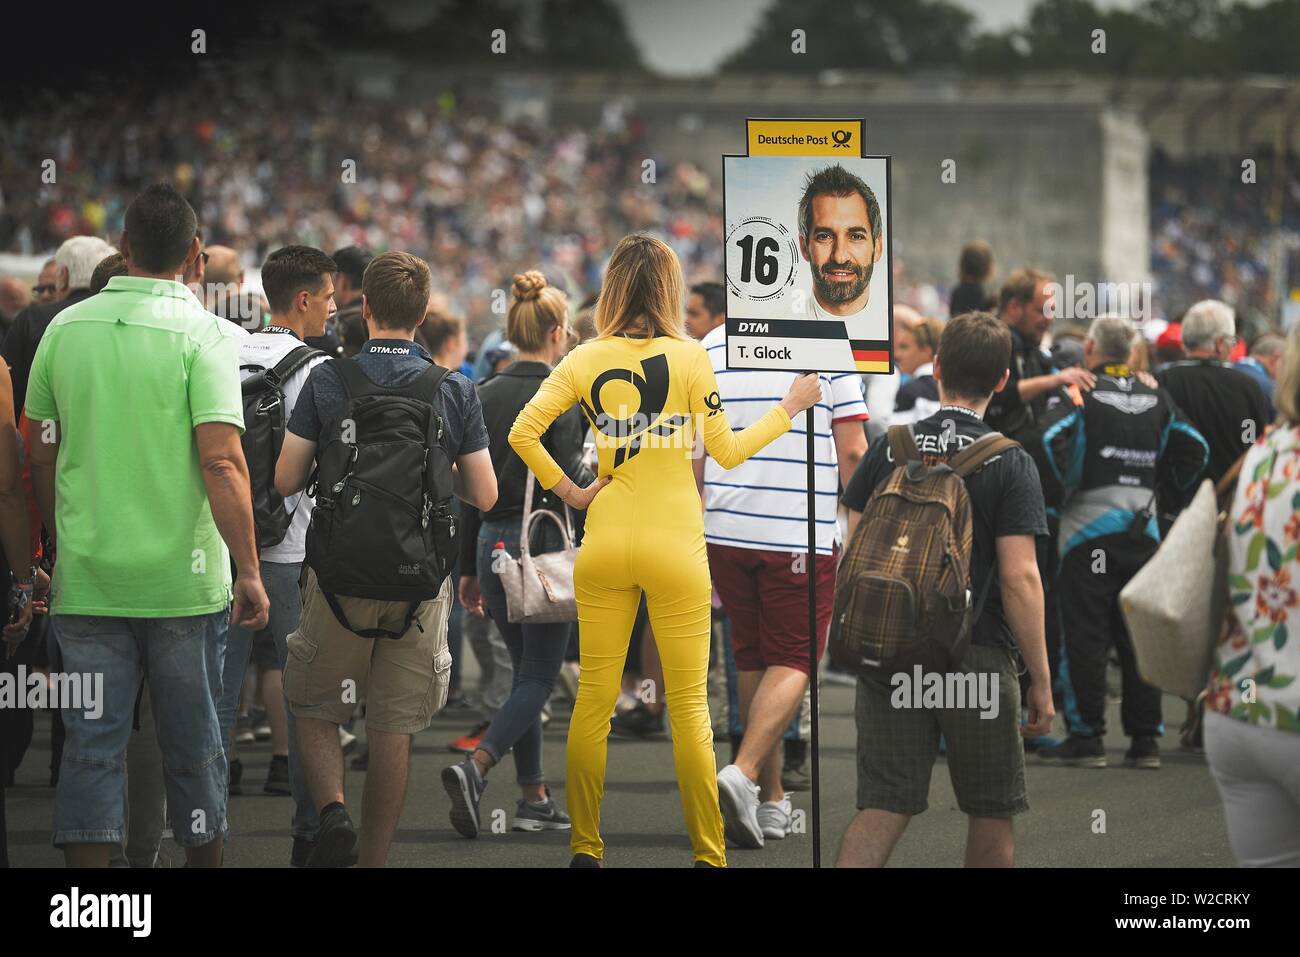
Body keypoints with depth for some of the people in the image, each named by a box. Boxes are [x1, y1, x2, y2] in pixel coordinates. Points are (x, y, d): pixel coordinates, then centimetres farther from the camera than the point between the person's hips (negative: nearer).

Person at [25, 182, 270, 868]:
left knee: (92, 744, 4)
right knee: (193, 743, 11)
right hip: (182, 580, -3)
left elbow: (42, 459, 9)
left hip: (85, 579, 3)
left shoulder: (66, 329, 3)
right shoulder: (202, 334, -9)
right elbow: (221, 462, -17)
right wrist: (249, 571, -12)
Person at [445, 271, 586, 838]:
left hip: (493, 542, 6)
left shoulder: (485, 396, 6)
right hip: (545, 544, -6)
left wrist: (469, 568, 13)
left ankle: (534, 797, 15)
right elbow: (569, 486, -17)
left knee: (526, 670, 16)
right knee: (538, 677, -1)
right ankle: (475, 769, -21)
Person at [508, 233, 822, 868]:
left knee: (593, 699, 9)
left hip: (604, 547, 2)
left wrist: (568, 491, 2)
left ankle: (584, 848, 12)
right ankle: (709, 855, 6)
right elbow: (727, 453, -1)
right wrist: (791, 407, 10)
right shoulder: (689, 358, -7)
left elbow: (522, 433, -9)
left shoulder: (585, 360, -1)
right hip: (675, 549, -2)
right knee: (689, 707, 3)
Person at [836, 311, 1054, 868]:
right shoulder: (1009, 462, -6)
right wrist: (1041, 681, -5)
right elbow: (1020, 577, -11)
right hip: (978, 657, -3)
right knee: (991, 813, 11)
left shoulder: (889, 448, 4)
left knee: (881, 811, 2)